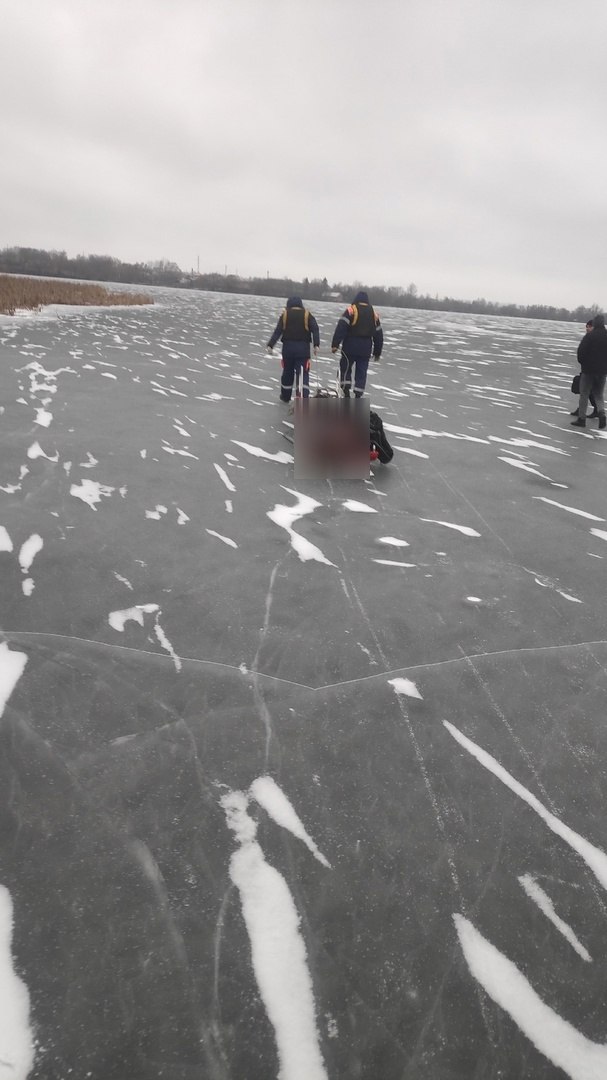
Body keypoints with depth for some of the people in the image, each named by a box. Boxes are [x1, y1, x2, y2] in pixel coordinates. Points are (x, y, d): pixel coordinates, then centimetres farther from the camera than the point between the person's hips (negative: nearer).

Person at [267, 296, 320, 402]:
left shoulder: (285, 315, 5)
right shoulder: (307, 315, 5)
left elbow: (278, 331, -3)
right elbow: (315, 329, -8)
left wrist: (270, 345, -5)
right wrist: (316, 345, -13)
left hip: (288, 347, 1)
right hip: (303, 348, -1)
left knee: (287, 372, 17)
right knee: (303, 373, -3)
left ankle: (285, 396, 30)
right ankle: (303, 397, -19)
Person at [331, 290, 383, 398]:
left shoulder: (351, 311, -2)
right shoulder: (374, 314, 12)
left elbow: (341, 328, -13)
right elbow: (378, 335, 15)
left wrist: (335, 344, -15)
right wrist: (377, 352, 22)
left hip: (350, 347, -3)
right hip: (366, 349, 3)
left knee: (345, 369, 10)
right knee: (361, 373, 7)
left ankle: (346, 393, 2)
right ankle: (358, 396, 4)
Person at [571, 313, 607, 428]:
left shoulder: (589, 336, -12)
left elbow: (581, 351, -13)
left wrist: (582, 362, 4)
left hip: (588, 370, -4)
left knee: (584, 394, 6)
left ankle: (581, 419, 6)